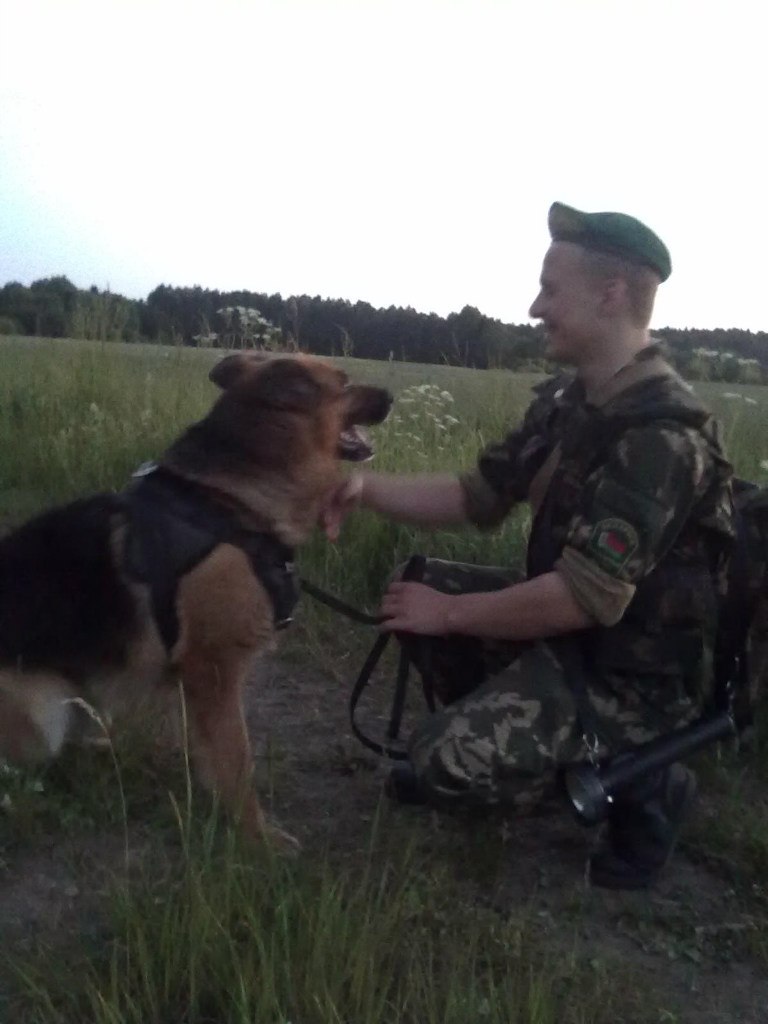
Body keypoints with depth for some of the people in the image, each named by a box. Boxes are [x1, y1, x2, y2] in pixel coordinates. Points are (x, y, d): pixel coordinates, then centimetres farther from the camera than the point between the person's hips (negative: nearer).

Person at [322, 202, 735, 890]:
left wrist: (450, 614, -18)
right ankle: (502, 743, 18)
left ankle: (639, 783, 2)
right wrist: (367, 488, -8)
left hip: (635, 674, -9)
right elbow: (478, 496, 6)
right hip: (575, 623, 9)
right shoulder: (564, 401, 2)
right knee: (423, 585, 7)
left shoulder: (664, 433, -27)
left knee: (442, 763, -18)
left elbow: (587, 597, -30)